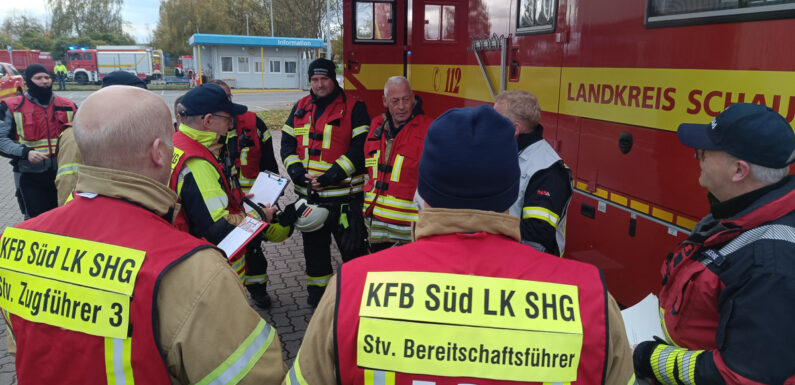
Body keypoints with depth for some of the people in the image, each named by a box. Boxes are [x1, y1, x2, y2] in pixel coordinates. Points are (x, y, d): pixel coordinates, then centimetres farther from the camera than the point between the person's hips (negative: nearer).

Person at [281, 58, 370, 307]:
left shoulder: (353, 108, -6)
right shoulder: (301, 108, 10)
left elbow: (360, 148, -13)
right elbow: (287, 143, 10)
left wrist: (330, 177, -19)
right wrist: (298, 173, -8)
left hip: (344, 195, -5)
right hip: (309, 195, 5)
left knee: (352, 246, 2)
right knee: (314, 245, 18)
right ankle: (317, 290, 35)